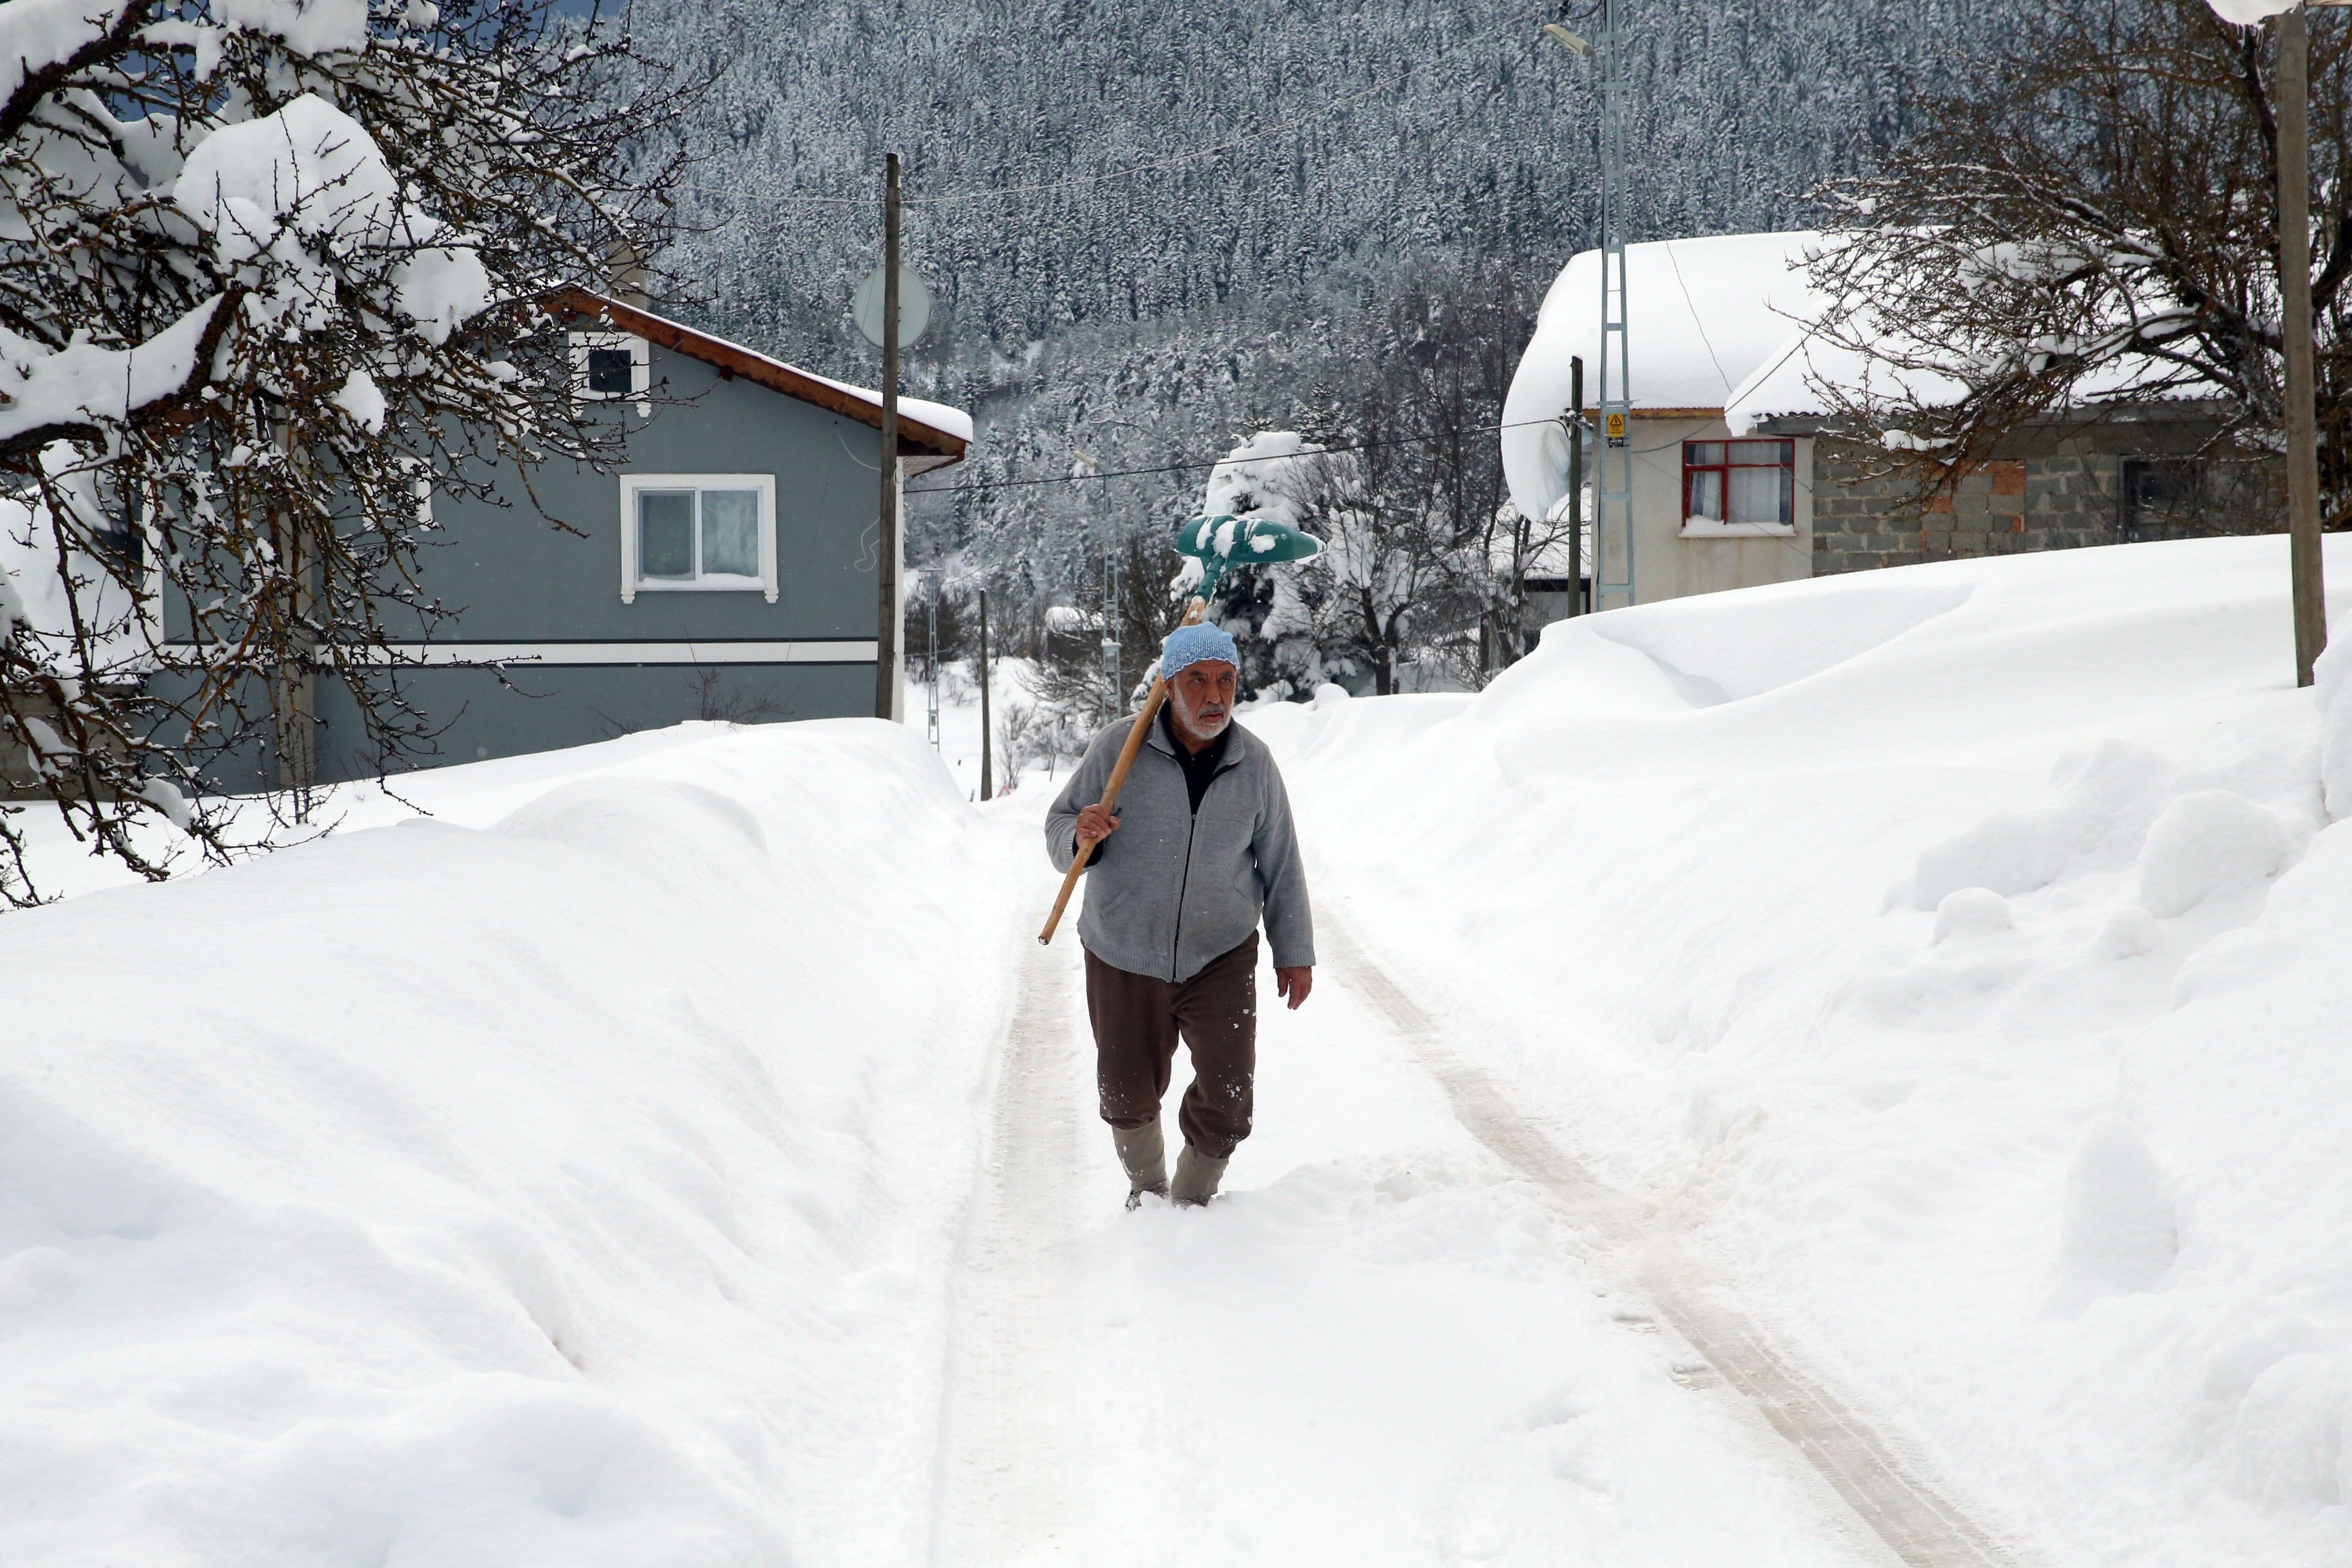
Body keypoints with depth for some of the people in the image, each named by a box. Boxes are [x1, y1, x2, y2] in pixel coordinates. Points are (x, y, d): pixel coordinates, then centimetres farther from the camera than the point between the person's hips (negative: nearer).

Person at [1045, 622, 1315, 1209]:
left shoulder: (1253, 763, -5)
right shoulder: (1117, 747, -11)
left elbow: (1280, 864, 5)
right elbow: (1059, 831, -2)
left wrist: (1294, 953, 8)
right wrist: (1080, 834, -26)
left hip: (1221, 957, 0)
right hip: (1124, 958, 0)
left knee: (1227, 1096, -4)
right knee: (1129, 1096, 12)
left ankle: (1192, 1199, 21)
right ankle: (1145, 1187, 40)